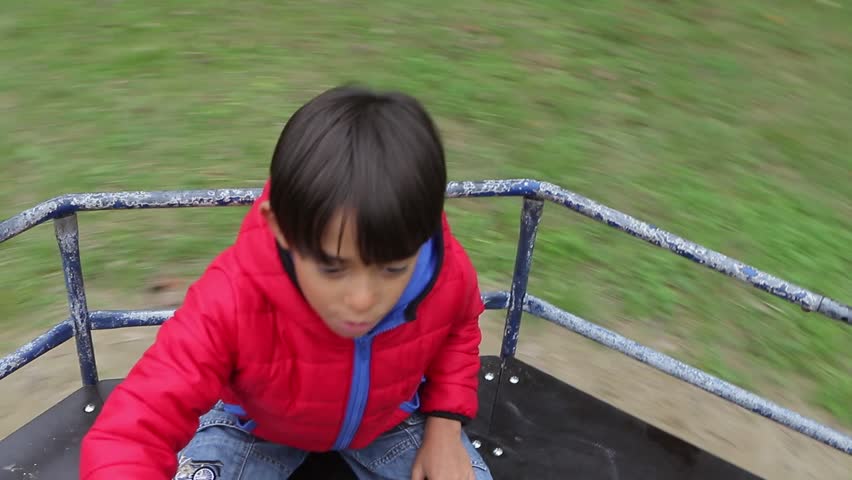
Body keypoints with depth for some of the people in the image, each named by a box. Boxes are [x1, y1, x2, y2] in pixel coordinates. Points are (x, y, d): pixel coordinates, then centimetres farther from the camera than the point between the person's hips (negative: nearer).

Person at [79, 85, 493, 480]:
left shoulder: (449, 275, -28)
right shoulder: (235, 299, -40)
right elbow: (126, 439, -45)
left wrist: (445, 422, -12)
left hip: (389, 419, 2)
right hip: (255, 424, -1)